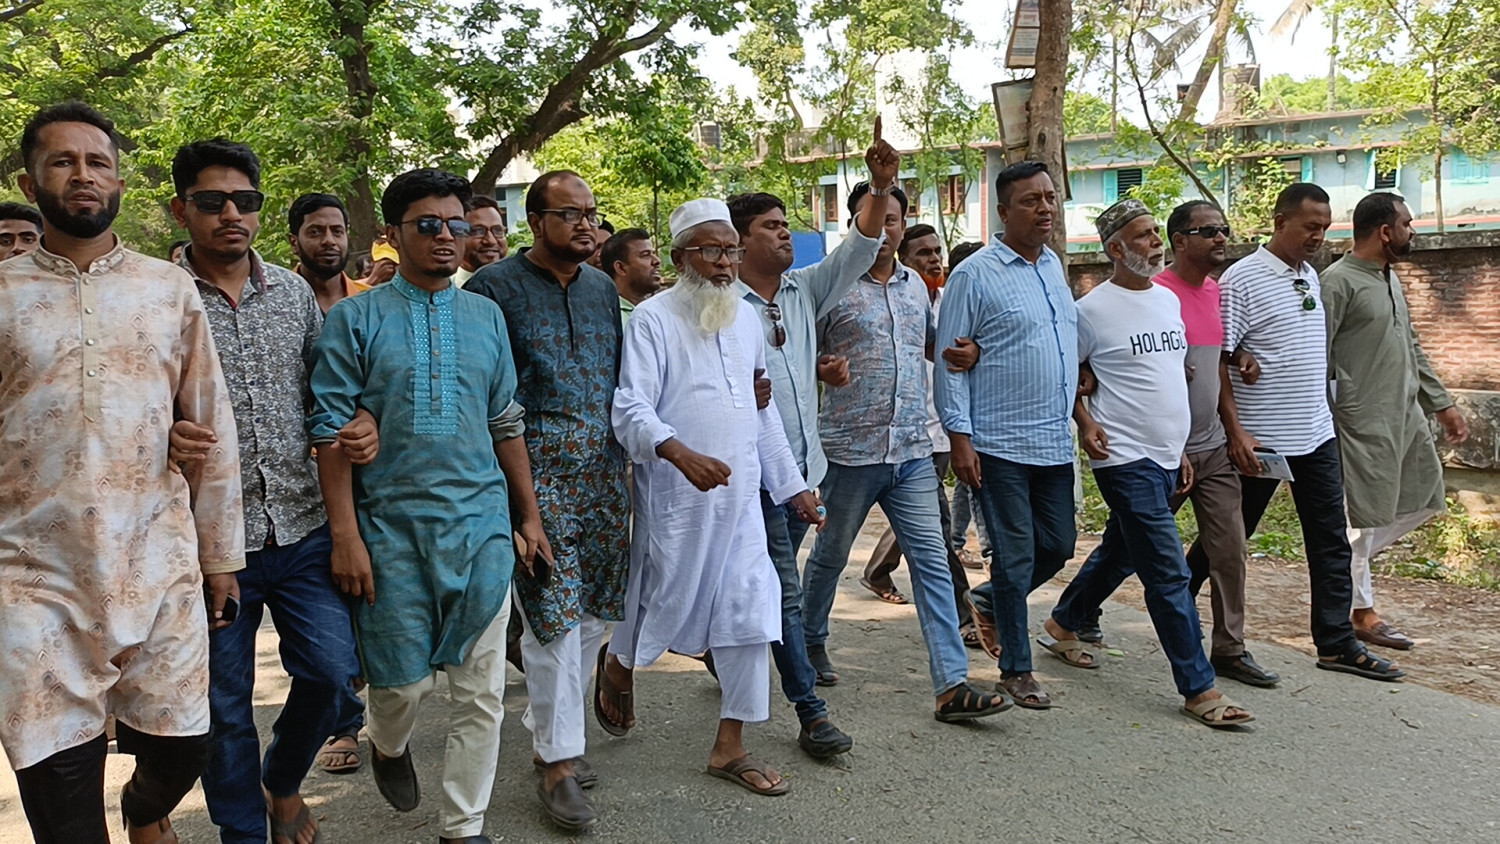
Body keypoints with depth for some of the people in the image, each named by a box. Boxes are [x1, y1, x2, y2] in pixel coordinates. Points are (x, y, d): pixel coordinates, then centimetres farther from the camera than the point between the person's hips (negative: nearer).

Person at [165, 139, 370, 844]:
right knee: (225, 702, 9)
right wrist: (164, 435, -25)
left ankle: (283, 779, 35)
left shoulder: (293, 291, 8)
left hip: (303, 527, 3)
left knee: (333, 669, 4)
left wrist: (362, 423, -4)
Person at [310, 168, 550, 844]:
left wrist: (529, 515, 10)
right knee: (403, 680, 7)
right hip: (392, 528, -3)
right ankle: (389, 745, 42)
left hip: (483, 524, 3)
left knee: (482, 691, 5)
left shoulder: (486, 316, 9)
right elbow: (330, 430, -5)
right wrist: (345, 535, -11)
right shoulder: (356, 318, -2)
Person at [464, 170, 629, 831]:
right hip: (536, 471, -6)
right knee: (553, 613, -5)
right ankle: (558, 759, 8)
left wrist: (626, 458, 15)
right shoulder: (495, 287, -4)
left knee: (594, 610, 10)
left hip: (603, 472, 6)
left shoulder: (601, 287, 14)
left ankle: (551, 729, 28)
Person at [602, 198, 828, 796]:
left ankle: (731, 746, 16)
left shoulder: (745, 317, 12)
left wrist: (792, 485, 17)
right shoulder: (654, 318, -8)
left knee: (751, 610, 3)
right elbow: (631, 408, -18)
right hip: (676, 497, -6)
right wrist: (681, 453, -36)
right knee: (669, 605, 6)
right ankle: (617, 666, 42)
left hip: (740, 494, 6)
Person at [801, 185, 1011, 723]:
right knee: (830, 555, 13)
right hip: (851, 450, -4)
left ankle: (951, 686, 1)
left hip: (912, 450, 4)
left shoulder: (916, 285, 12)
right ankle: (809, 642, 38)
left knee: (934, 563, -1)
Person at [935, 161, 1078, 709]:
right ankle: (1016, 669, 16)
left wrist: (1082, 416, 19)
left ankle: (988, 599, 38)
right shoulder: (975, 275, -9)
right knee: (1016, 557, 1)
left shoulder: (1054, 266, 12)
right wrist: (960, 436, -15)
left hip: (1056, 443, 7)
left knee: (1059, 546, 13)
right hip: (1001, 445, -7)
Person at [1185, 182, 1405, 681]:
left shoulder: (1310, 276, 11)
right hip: (1259, 438, -7)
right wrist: (1236, 432, -20)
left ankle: (1337, 644, 16)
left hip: (1316, 434, 7)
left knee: (1331, 541, 8)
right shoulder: (1241, 279, -13)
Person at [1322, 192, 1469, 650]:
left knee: (1424, 499, 13)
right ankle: (1362, 611, 13)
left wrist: (1442, 404, 20)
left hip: (1406, 414, 9)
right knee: (1368, 516, -1)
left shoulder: (1390, 279, 15)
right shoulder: (1338, 282, -14)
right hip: (1365, 421, -9)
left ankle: (1342, 564, 23)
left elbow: (1411, 348, 21)